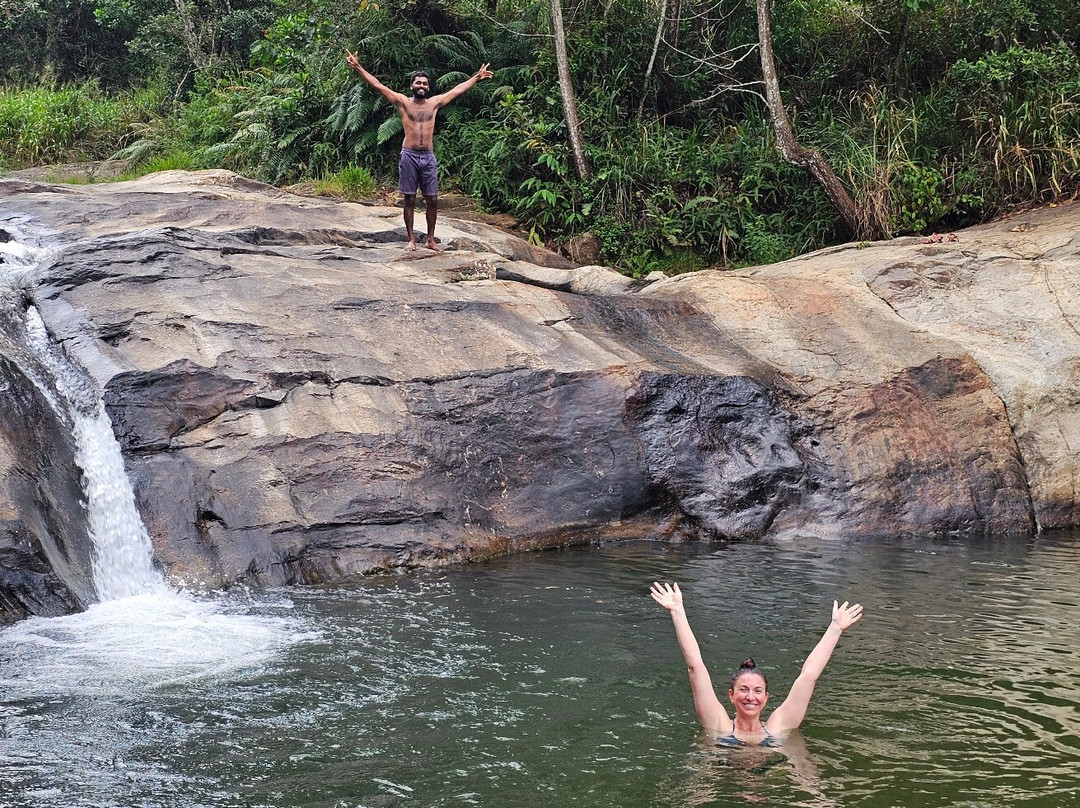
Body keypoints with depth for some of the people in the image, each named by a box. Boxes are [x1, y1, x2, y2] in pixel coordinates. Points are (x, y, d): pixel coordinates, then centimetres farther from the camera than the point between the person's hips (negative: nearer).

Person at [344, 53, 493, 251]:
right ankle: (411, 239, 8)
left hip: (428, 157, 3)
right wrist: (358, 68, -5)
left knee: (432, 200, 2)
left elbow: (459, 90, 21)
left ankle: (431, 239, 12)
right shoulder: (403, 102, 4)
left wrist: (477, 77, 25)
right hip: (409, 156, -2)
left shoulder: (434, 103, 12)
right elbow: (378, 85, 1)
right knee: (410, 200, 1)